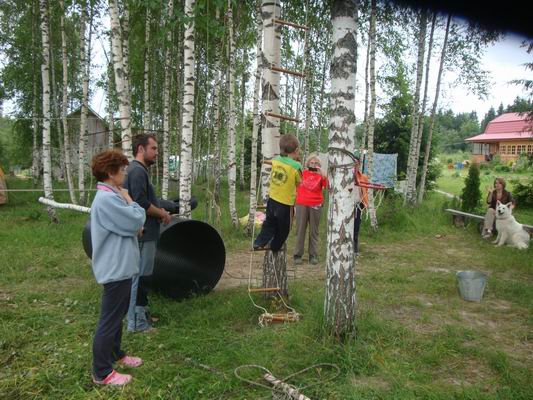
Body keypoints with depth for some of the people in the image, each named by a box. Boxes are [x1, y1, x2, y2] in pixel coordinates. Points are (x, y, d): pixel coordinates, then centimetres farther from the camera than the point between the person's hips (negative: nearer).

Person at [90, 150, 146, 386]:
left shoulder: (110, 196, 11)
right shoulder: (107, 199, -24)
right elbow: (136, 221, -23)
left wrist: (135, 228, 1)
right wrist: (130, 200, -9)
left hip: (119, 267, 11)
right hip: (116, 269, -11)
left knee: (117, 315, 23)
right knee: (109, 320, 0)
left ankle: (115, 354, 39)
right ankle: (101, 373, 13)